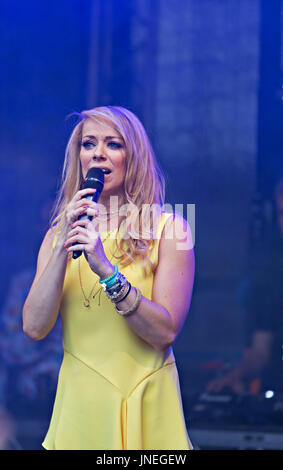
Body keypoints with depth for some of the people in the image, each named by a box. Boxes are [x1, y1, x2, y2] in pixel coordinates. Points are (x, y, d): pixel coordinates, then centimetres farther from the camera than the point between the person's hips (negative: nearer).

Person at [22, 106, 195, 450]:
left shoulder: (168, 228, -4)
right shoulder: (60, 233, 6)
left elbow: (166, 332, -13)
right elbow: (34, 327, -5)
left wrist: (106, 269, -22)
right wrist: (63, 248, -15)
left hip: (144, 401, -2)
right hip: (78, 401, 2)